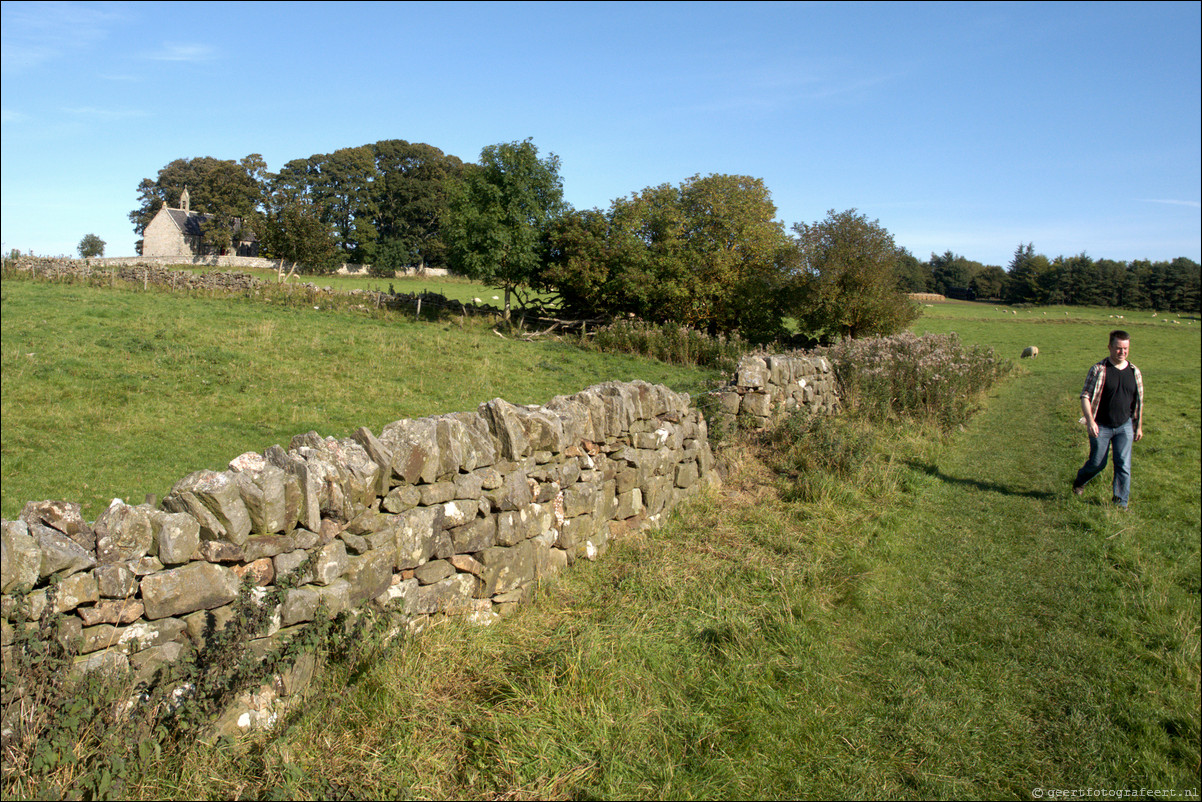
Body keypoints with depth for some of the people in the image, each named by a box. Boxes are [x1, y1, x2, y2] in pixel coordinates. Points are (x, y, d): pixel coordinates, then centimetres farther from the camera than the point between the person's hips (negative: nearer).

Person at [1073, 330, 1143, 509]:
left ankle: (1121, 501, 7)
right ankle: (1079, 482, 35)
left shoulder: (1134, 372, 5)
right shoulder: (1099, 370, -9)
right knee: (1097, 463, 6)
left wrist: (1139, 426, 15)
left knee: (1123, 464, -3)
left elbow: (1138, 401, 14)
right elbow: (1085, 396, -12)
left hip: (1124, 426, 3)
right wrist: (1090, 421, -25)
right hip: (1101, 427, -3)